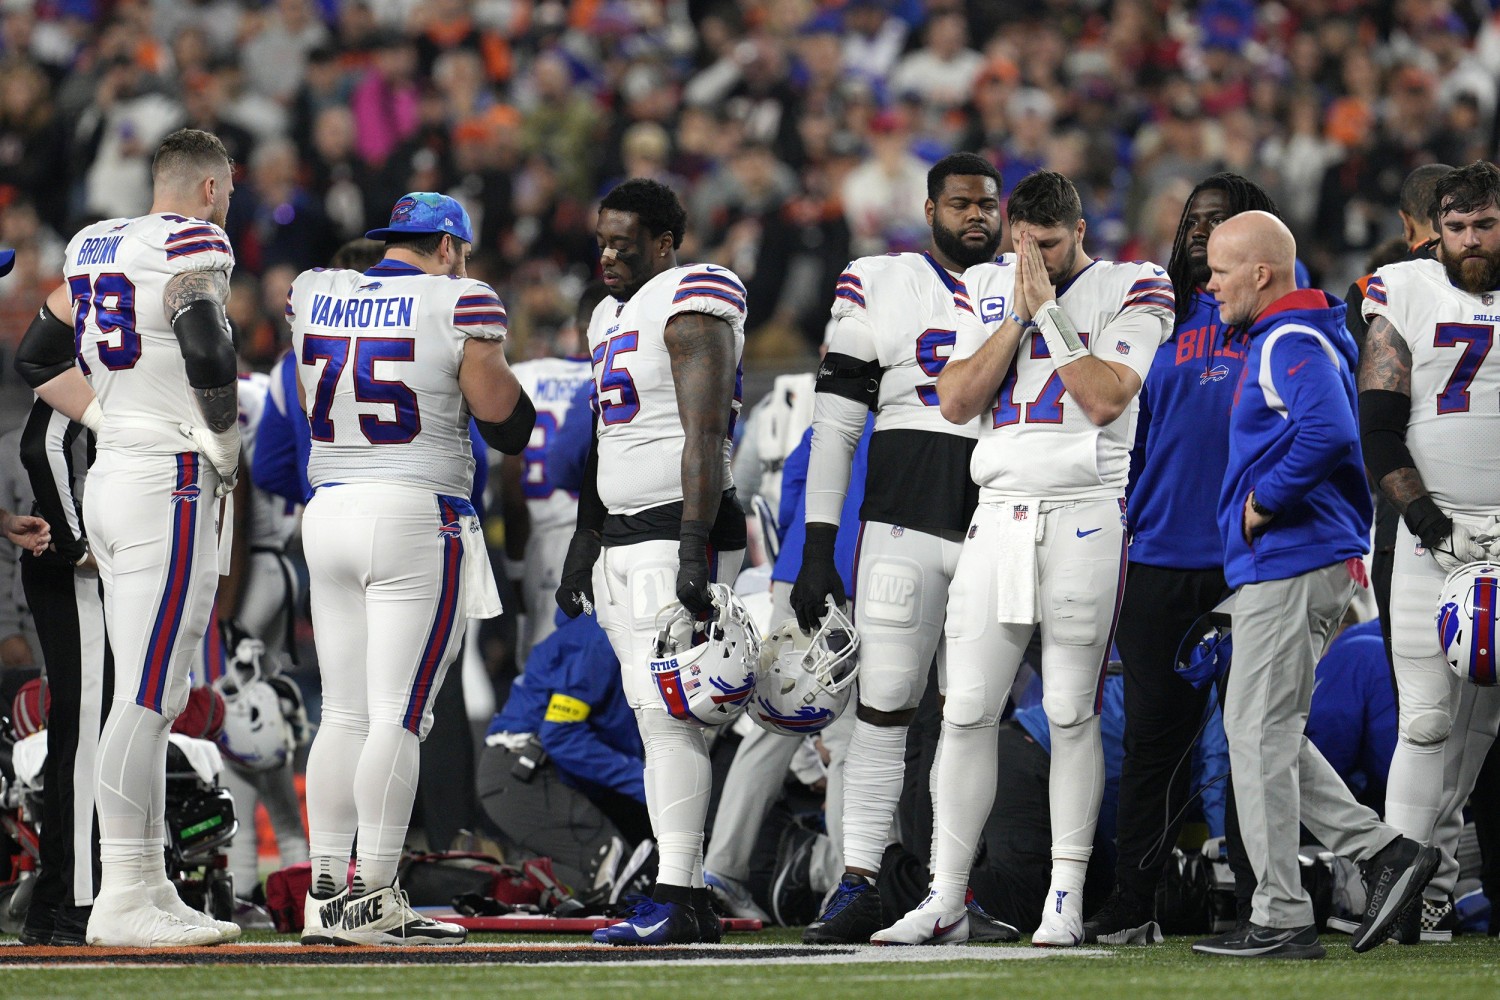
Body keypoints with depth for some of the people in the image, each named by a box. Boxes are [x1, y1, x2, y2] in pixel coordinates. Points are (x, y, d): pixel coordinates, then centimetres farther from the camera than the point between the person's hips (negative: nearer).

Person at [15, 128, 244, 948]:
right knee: (147, 695, -9)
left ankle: (146, 887, 12)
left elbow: (39, 359, 22)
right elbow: (207, 357, -22)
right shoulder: (192, 246, -9)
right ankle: (123, 898, -11)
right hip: (172, 482, -9)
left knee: (150, 695, 12)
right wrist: (224, 444, -7)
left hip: (111, 477, 9)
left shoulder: (95, 245, 16)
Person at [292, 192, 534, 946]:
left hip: (330, 512, 6)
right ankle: (372, 900, -8)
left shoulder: (314, 296, 8)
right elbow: (497, 409, -7)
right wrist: (485, 347, 10)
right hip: (416, 520, -6)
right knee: (399, 717, -5)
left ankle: (325, 894, 10)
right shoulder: (458, 304, -8)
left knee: (345, 714, 11)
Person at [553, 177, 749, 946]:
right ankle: (689, 899, 8)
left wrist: (694, 547, -24)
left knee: (668, 713, -14)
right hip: (622, 537, 9)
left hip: (678, 530, -9)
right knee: (658, 719, 6)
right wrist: (583, 546, 25)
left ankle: (675, 903, -16)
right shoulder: (612, 317, 19)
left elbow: (704, 435, -18)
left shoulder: (690, 310, -10)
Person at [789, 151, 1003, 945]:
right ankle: (858, 885, -5)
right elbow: (836, 423, 4)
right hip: (904, 519, -2)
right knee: (884, 701, -7)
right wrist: (817, 547, -2)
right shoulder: (878, 286, 6)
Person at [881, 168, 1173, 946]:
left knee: (1072, 713, -2)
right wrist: (1019, 317, -4)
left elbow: (1106, 400, -12)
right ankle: (945, 901, 4)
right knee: (966, 712, 0)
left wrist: (1049, 310, -9)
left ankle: (1066, 898, 4)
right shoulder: (989, 287, 13)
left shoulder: (1128, 290, 0)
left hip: (1084, 520, -4)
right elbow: (956, 402, 3)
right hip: (999, 518, 4)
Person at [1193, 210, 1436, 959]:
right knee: (1266, 734, 14)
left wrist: (1264, 502, -21)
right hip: (1277, 566, 11)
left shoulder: (1292, 345, -15)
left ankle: (1281, 919, -4)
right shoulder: (1277, 340, 18)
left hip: (1292, 563, -11)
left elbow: (1329, 433, -31)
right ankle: (1384, 850, 11)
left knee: (1260, 736, -7)